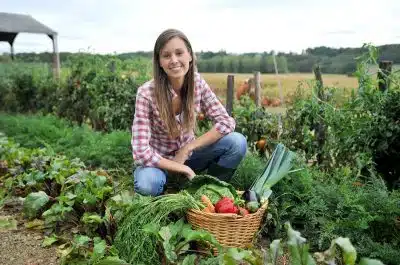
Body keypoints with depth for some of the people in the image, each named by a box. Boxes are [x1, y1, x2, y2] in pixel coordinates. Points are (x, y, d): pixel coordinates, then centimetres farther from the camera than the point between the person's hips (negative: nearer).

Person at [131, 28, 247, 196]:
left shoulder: (197, 83, -12)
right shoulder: (146, 93, -23)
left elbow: (226, 122, -12)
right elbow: (141, 152, -26)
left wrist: (186, 149, -19)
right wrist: (184, 169, -24)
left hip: (187, 154, 4)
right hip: (159, 161, -3)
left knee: (237, 142, -19)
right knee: (147, 184, -38)